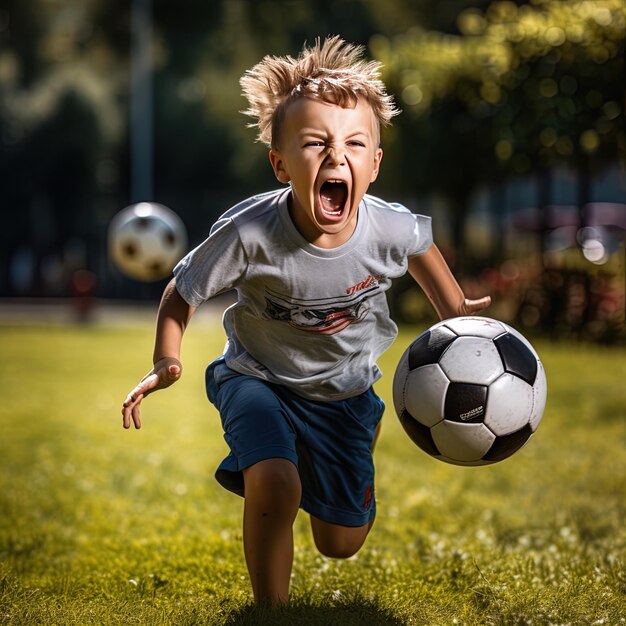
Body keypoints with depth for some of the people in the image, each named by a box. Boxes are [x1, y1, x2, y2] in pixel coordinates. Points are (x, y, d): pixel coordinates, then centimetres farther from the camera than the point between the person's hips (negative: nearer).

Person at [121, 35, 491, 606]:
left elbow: (422, 245, 2)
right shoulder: (250, 233, -32)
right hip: (260, 378, -3)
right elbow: (182, 293, -15)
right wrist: (167, 362, -26)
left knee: (341, 544, 14)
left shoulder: (390, 229, -26)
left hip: (344, 389, 3)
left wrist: (455, 317, 6)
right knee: (276, 487, -33)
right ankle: (272, 607, -5)